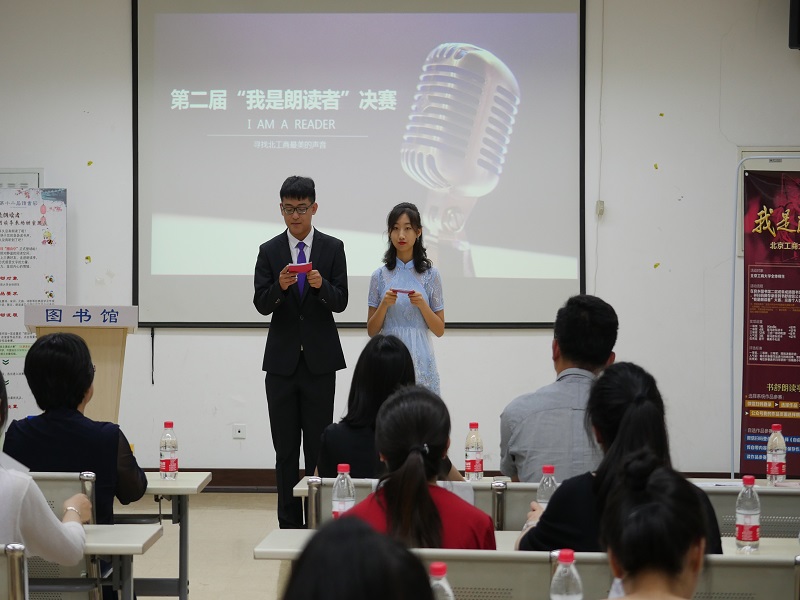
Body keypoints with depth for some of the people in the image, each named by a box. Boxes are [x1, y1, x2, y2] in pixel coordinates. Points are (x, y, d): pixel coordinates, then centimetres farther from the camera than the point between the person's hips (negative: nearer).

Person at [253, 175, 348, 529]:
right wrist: (279, 287, -23)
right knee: (285, 449, 5)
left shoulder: (333, 248, 3)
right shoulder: (269, 251, 5)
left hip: (319, 359, -1)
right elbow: (261, 304, -3)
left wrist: (322, 285, -23)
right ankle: (289, 524, 10)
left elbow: (340, 302, -3)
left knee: (319, 446, -1)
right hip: (282, 360, 1)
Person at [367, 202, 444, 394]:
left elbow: (439, 330, 3)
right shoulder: (380, 276, 4)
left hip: (420, 360, -1)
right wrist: (384, 305, -12)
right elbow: (372, 331, 5)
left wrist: (422, 304, -13)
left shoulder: (430, 274, 2)